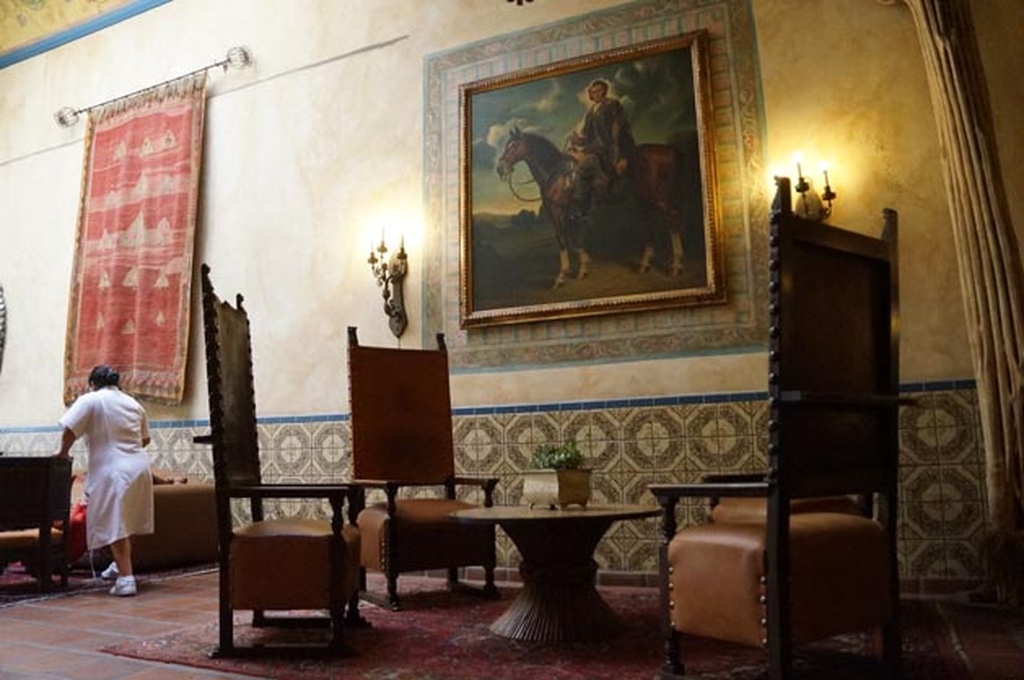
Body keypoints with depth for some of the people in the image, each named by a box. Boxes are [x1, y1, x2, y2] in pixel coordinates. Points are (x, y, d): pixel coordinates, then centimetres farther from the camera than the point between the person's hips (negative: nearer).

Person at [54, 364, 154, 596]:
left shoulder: (90, 400, -4)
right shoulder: (133, 404, 14)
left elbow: (69, 429, -12)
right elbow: (145, 439, 20)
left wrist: (63, 451, 5)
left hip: (112, 471, -6)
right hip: (139, 468, 6)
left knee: (115, 526, -6)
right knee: (127, 522, 21)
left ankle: (126, 578, -12)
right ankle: (121, 565, 35)